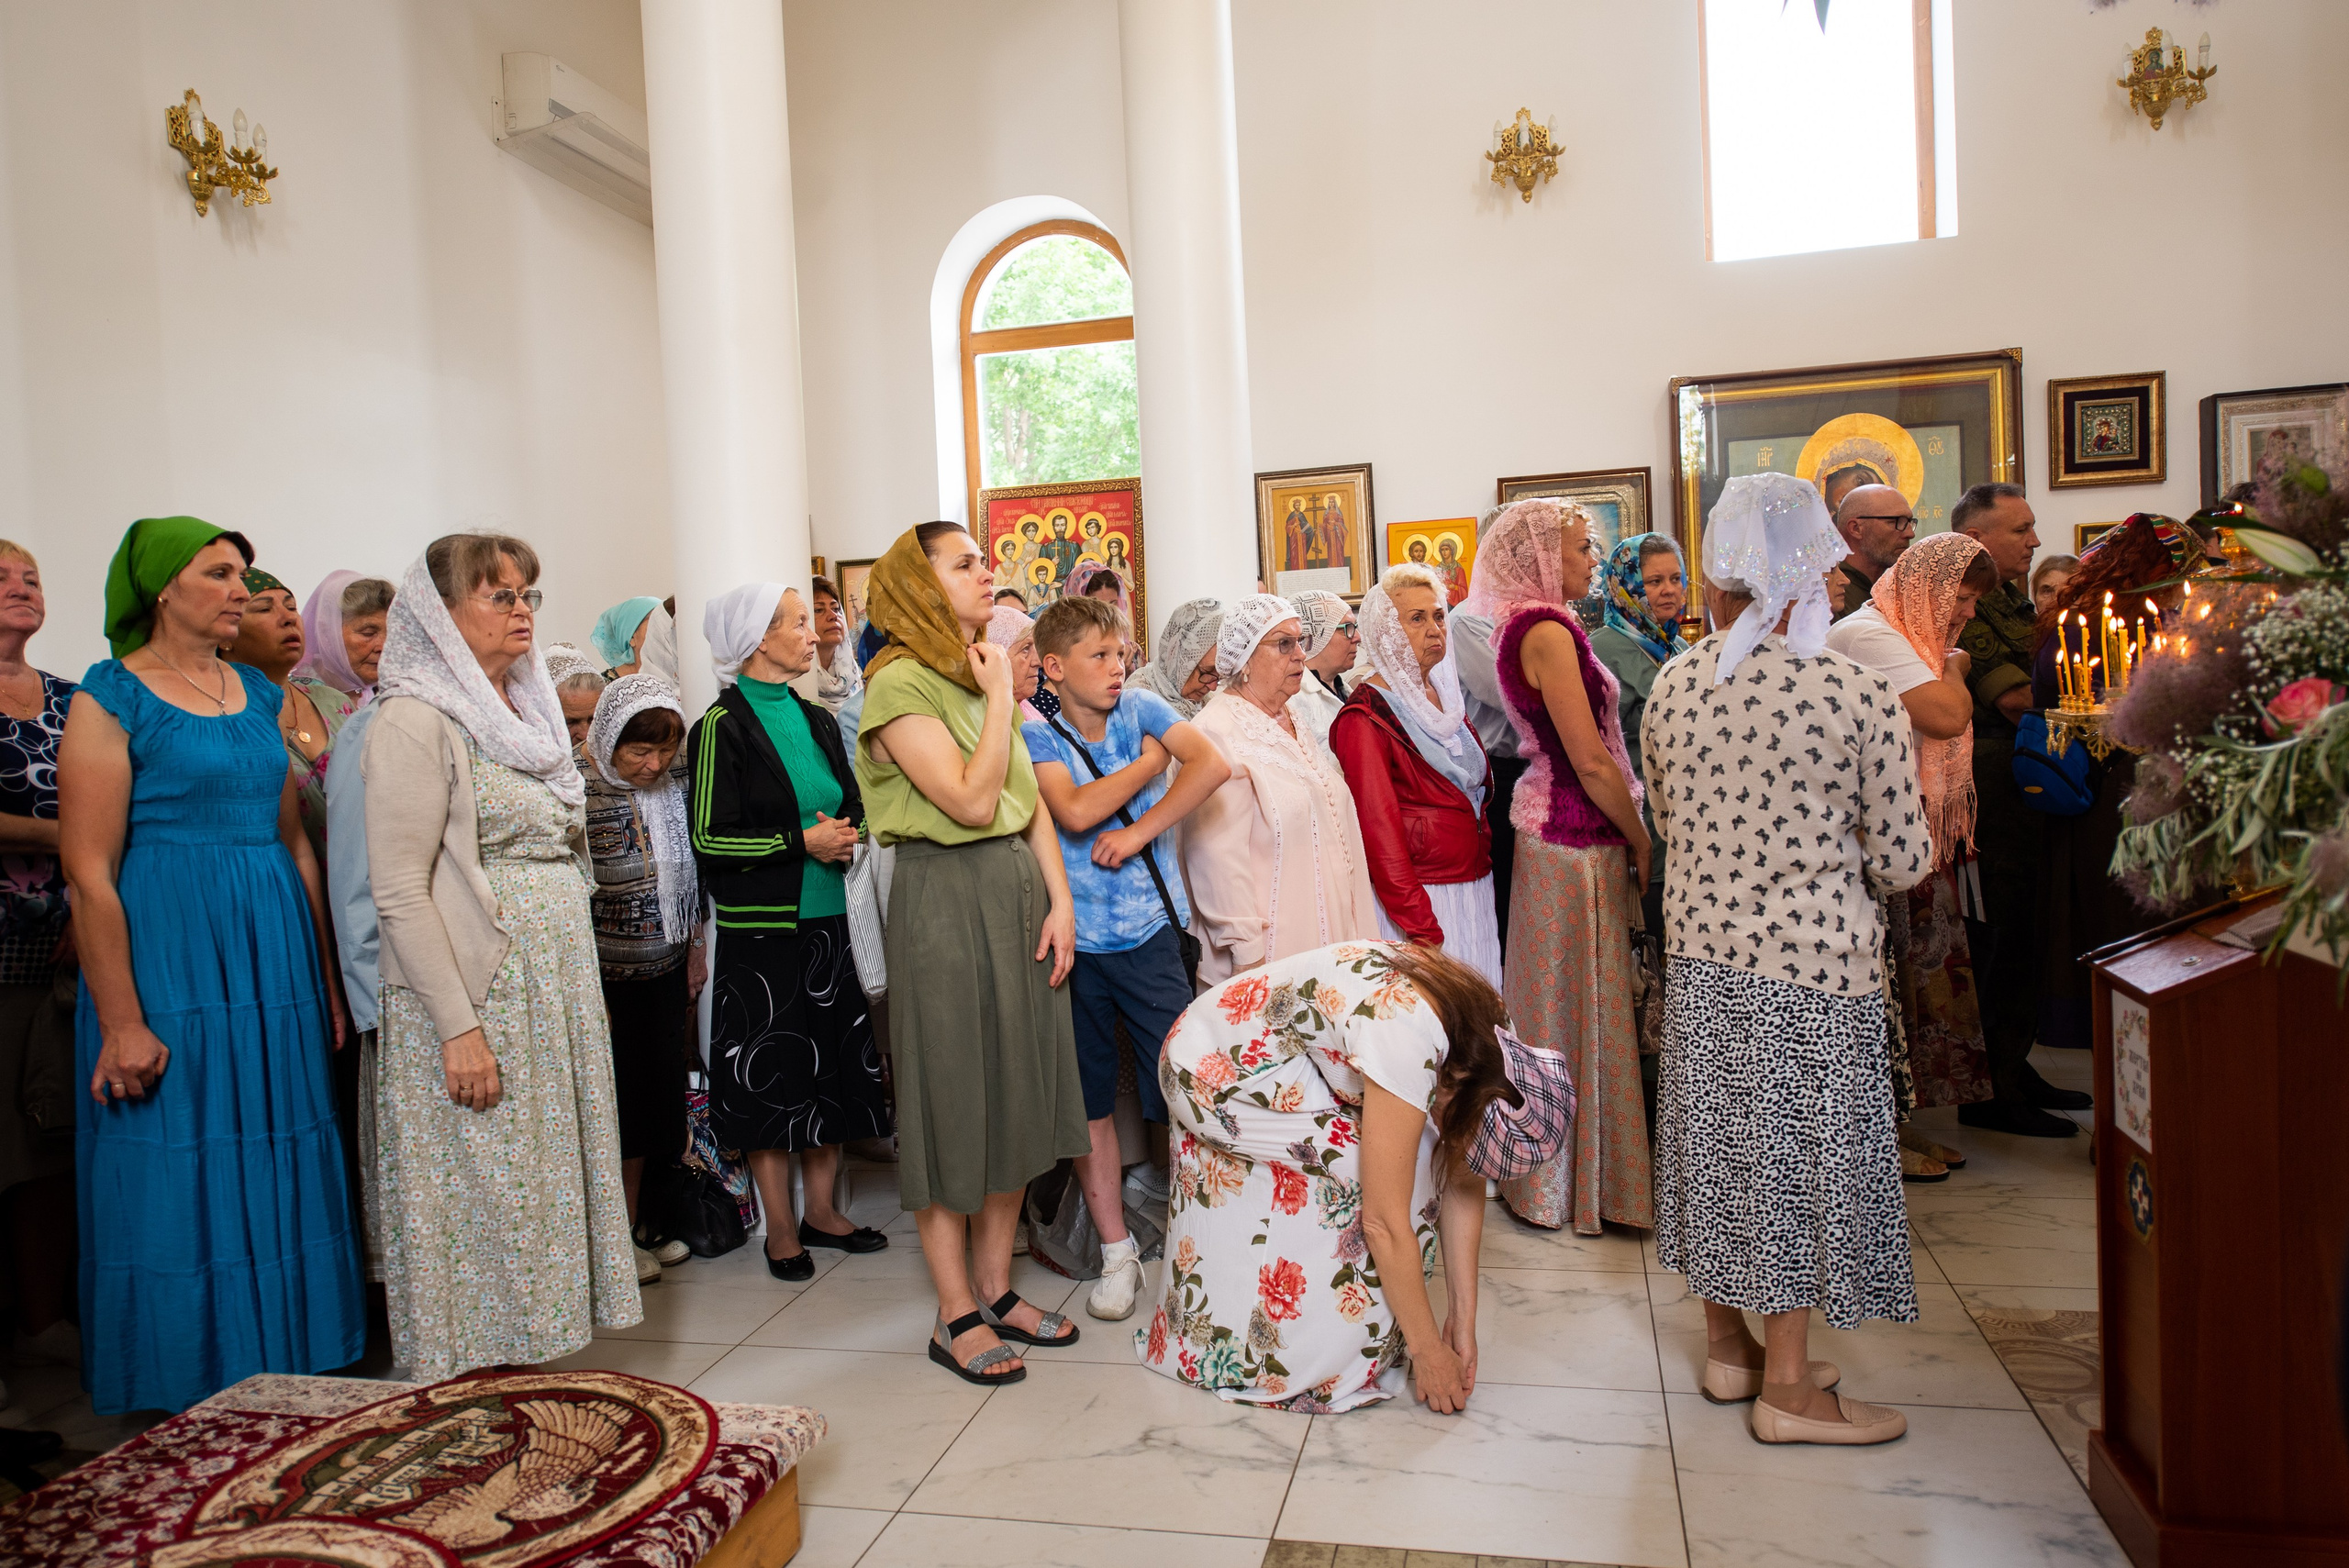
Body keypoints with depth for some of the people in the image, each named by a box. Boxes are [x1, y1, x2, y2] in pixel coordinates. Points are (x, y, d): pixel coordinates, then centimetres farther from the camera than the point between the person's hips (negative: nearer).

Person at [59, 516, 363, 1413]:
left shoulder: (258, 694, 11)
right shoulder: (111, 698, -7)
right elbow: (90, 875, -12)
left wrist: (323, 982, 11)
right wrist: (121, 1024, -16)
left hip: (273, 957, 6)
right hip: (168, 962, -6)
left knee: (278, 1175, 11)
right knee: (178, 1186, 3)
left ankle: (277, 1380, 25)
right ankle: (186, 1411, 19)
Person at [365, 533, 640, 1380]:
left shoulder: (526, 713, 14)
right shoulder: (417, 721, -10)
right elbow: (399, 891, -16)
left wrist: (580, 987, 16)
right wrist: (459, 1027, -21)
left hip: (559, 986, 8)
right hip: (475, 995, -8)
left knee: (552, 1181, 12)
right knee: (483, 1194, 0)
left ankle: (542, 1357, 24)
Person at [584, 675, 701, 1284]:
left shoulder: (675, 782, 2)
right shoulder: (578, 793, -17)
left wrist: (693, 950, 14)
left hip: (666, 973, 6)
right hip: (608, 978, -6)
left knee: (658, 1097, 12)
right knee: (617, 1104, 2)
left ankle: (639, 1227, 27)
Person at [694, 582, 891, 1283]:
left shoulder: (816, 720, 11)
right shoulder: (723, 727, -8)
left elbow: (852, 808, 18)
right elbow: (709, 837, -12)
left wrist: (845, 838, -4)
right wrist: (802, 841, -16)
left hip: (829, 921, 6)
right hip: (763, 929, -6)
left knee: (834, 1066, 10)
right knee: (771, 1075, 2)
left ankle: (821, 1210, 24)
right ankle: (781, 1230, 16)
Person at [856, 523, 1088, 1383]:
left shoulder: (983, 675, 14)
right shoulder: (898, 683, -11)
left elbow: (1031, 800, 10)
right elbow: (972, 800, -19)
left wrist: (1059, 897, 0)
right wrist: (1001, 696, -11)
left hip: (1020, 891, 8)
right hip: (945, 898, -8)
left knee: (1018, 1090, 11)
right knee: (953, 1095, 1)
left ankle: (996, 1287, 25)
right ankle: (956, 1316, 14)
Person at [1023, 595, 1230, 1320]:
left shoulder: (1141, 708, 2)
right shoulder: (1034, 737, -2)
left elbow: (1212, 764, -13)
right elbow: (1076, 811, -19)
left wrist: (1141, 830, -16)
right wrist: (1150, 759, -8)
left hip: (1150, 933, 0)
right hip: (1074, 940, 0)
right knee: (1090, 1101, 9)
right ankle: (1117, 1251, 24)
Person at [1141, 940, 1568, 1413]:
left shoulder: (1482, 1036, -10)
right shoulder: (1407, 1039, -35)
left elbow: (1463, 1185, -2)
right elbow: (1385, 1221, -28)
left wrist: (1463, 1322, -1)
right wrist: (1428, 1351, -16)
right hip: (1214, 1068, -8)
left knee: (1409, 1153, -1)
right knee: (1372, 1168, -17)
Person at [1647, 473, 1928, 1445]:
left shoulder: (1671, 688, -3)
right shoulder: (1862, 697, -14)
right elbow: (1899, 861, -6)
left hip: (1699, 949, 4)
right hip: (1813, 960, -4)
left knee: (1719, 1135, 16)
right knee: (1798, 1148, 8)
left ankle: (1726, 1343, 32)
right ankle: (1788, 1385, 20)